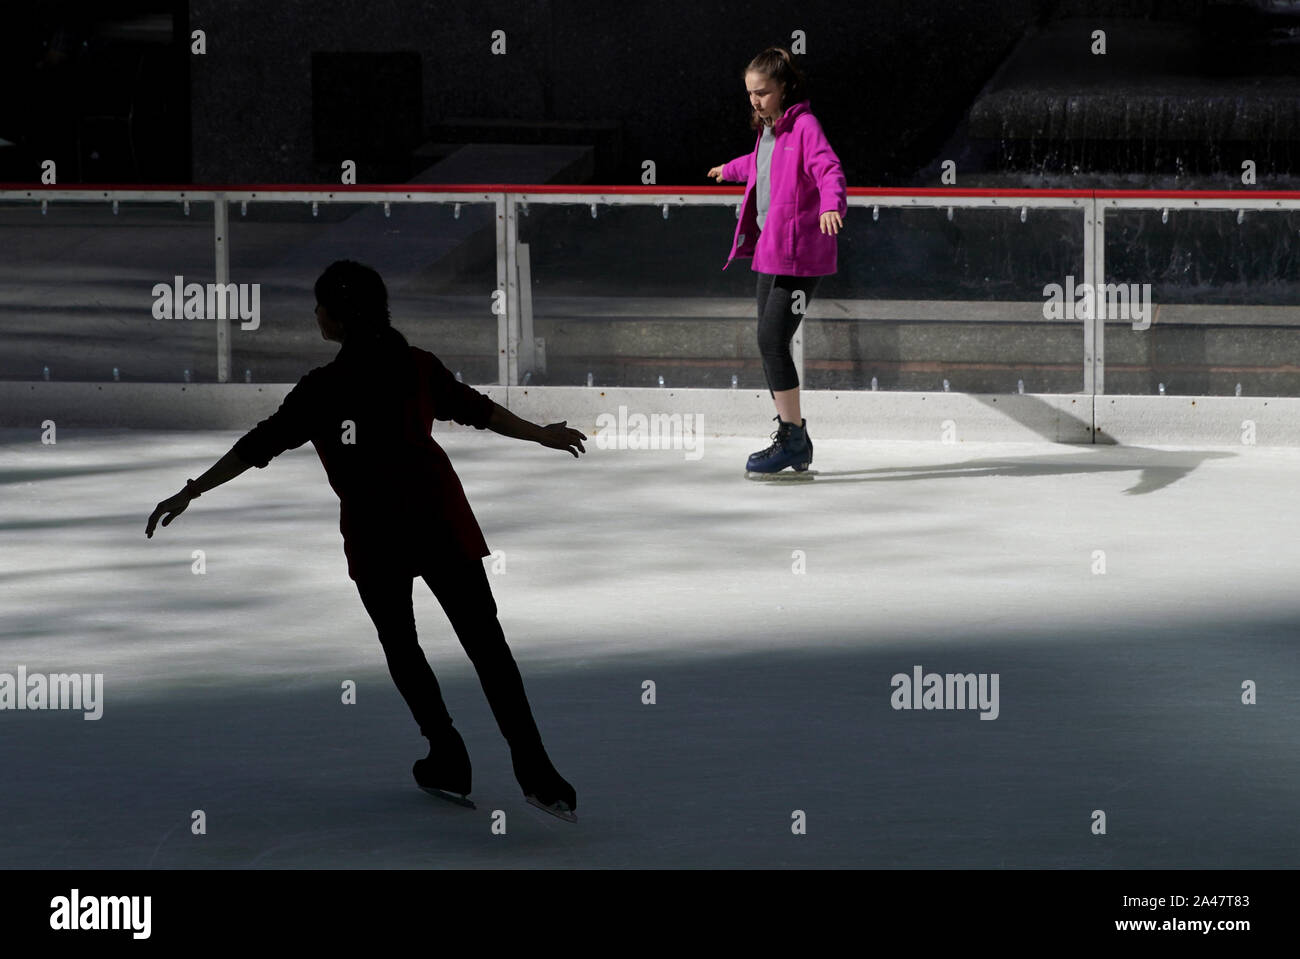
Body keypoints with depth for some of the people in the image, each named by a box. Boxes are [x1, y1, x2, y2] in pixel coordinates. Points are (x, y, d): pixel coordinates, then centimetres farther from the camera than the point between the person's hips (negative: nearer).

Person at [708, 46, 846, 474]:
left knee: (772, 339, -14)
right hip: (769, 251, 9)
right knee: (770, 343, 7)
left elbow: (829, 170, -27)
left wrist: (831, 206, -47)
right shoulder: (768, 130, 16)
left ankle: (792, 436, -7)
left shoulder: (804, 126, -11)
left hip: (799, 254, -9)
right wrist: (731, 169, 59)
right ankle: (795, 441, 14)